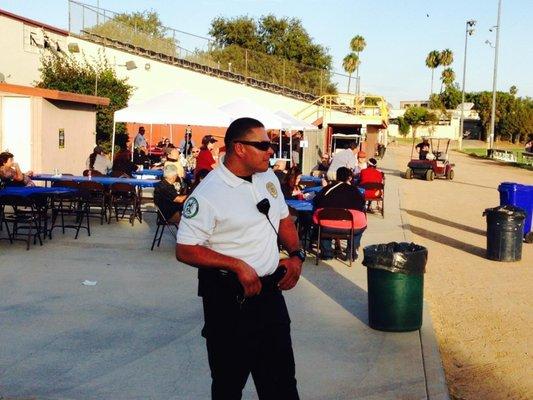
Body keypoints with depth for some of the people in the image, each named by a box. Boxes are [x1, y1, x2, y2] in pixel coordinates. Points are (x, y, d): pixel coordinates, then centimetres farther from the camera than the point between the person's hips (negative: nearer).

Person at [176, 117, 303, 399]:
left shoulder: (268, 178, 5)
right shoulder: (208, 194, -18)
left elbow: (283, 219, 20)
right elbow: (185, 250, -18)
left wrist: (296, 255, 4)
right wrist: (238, 266, -22)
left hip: (271, 290, 7)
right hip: (229, 299, -6)